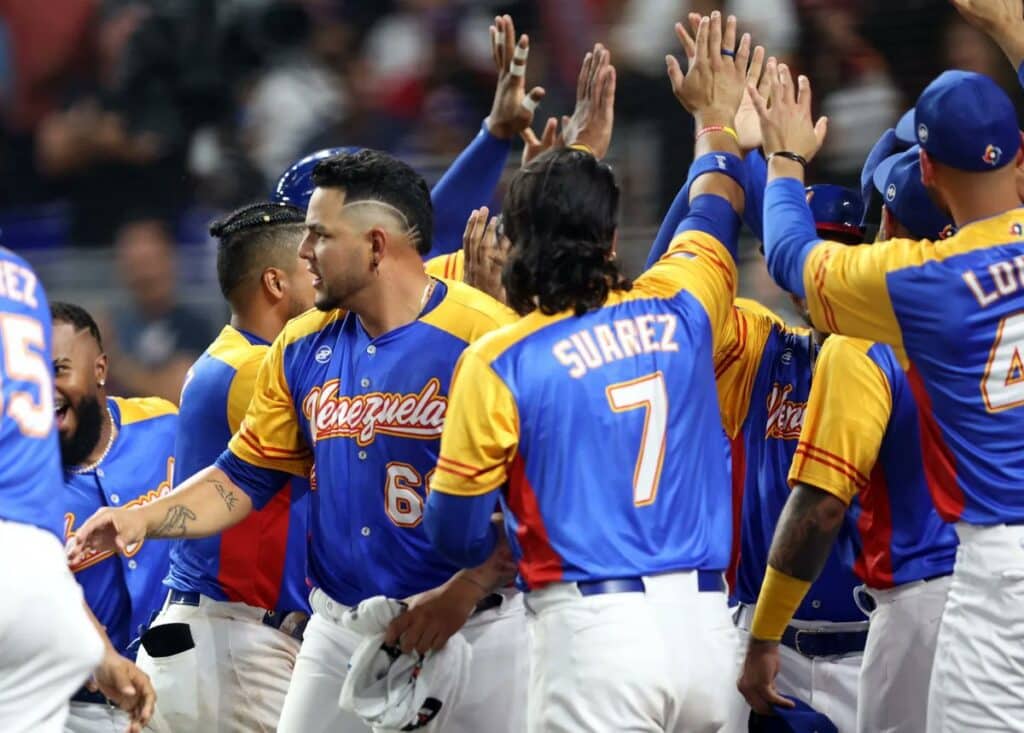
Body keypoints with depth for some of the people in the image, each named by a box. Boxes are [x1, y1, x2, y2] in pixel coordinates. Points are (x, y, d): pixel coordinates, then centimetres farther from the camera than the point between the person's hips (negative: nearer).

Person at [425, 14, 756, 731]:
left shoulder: (496, 364, -3)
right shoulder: (678, 310, 8)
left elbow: (457, 532, 2)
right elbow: (716, 211, 31)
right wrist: (716, 118, 48)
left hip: (593, 627, -4)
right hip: (706, 622, 4)